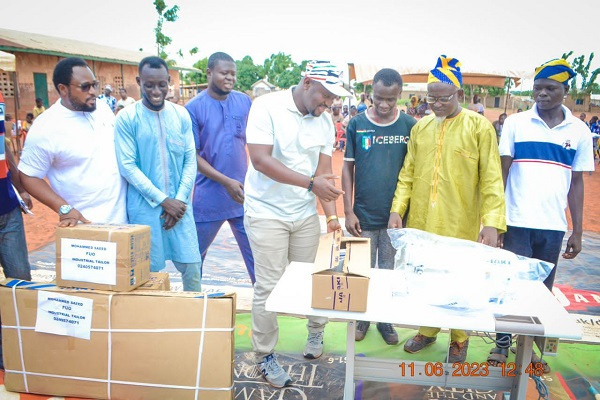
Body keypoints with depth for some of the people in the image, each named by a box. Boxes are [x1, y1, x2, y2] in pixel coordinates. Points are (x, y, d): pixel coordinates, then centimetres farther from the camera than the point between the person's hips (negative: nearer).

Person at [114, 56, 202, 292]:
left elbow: (190, 160, 4)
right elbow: (127, 166, -9)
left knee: (192, 266, 5)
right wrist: (163, 200, -13)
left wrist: (180, 199, -7)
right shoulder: (126, 118, -4)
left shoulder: (181, 115, 5)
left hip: (179, 204, 3)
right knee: (150, 271, 6)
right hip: (144, 207, -2)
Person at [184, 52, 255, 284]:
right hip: (208, 197, -2)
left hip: (243, 194, 2)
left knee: (255, 253, 7)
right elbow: (192, 155, -7)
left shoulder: (244, 102, 4)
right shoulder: (194, 107, -6)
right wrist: (226, 182, -16)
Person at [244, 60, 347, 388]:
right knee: (269, 287, 0)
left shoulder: (324, 120, 4)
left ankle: (316, 331, 39)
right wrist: (311, 183, -27)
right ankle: (265, 356, 19)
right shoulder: (266, 107, -12)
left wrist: (332, 215, -9)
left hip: (306, 213, 5)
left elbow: (324, 171, 3)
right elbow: (261, 160, -22)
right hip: (267, 213, -4)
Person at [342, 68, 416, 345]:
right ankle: (362, 317, 33)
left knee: (389, 271, 13)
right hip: (364, 215, 0)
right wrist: (348, 211, -4)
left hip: (397, 215, 0)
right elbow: (348, 168, 0)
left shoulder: (410, 126, -3)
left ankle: (385, 320, 32)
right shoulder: (357, 124, -3)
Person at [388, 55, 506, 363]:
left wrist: (492, 222, -15)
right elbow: (408, 174, 8)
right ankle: (427, 331, 35)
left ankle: (459, 339, 31)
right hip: (420, 223, 4)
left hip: (460, 227, -3)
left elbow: (491, 178, -7)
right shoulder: (420, 127, 7)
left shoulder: (479, 126, -4)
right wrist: (397, 208, -2)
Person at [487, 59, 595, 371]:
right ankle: (503, 342, 23)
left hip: (553, 227, 2)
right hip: (516, 223, -2)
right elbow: (501, 173, -1)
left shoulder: (579, 131, 5)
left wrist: (577, 232, 6)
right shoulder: (515, 123, -1)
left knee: (542, 289, 12)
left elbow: (576, 183, 8)